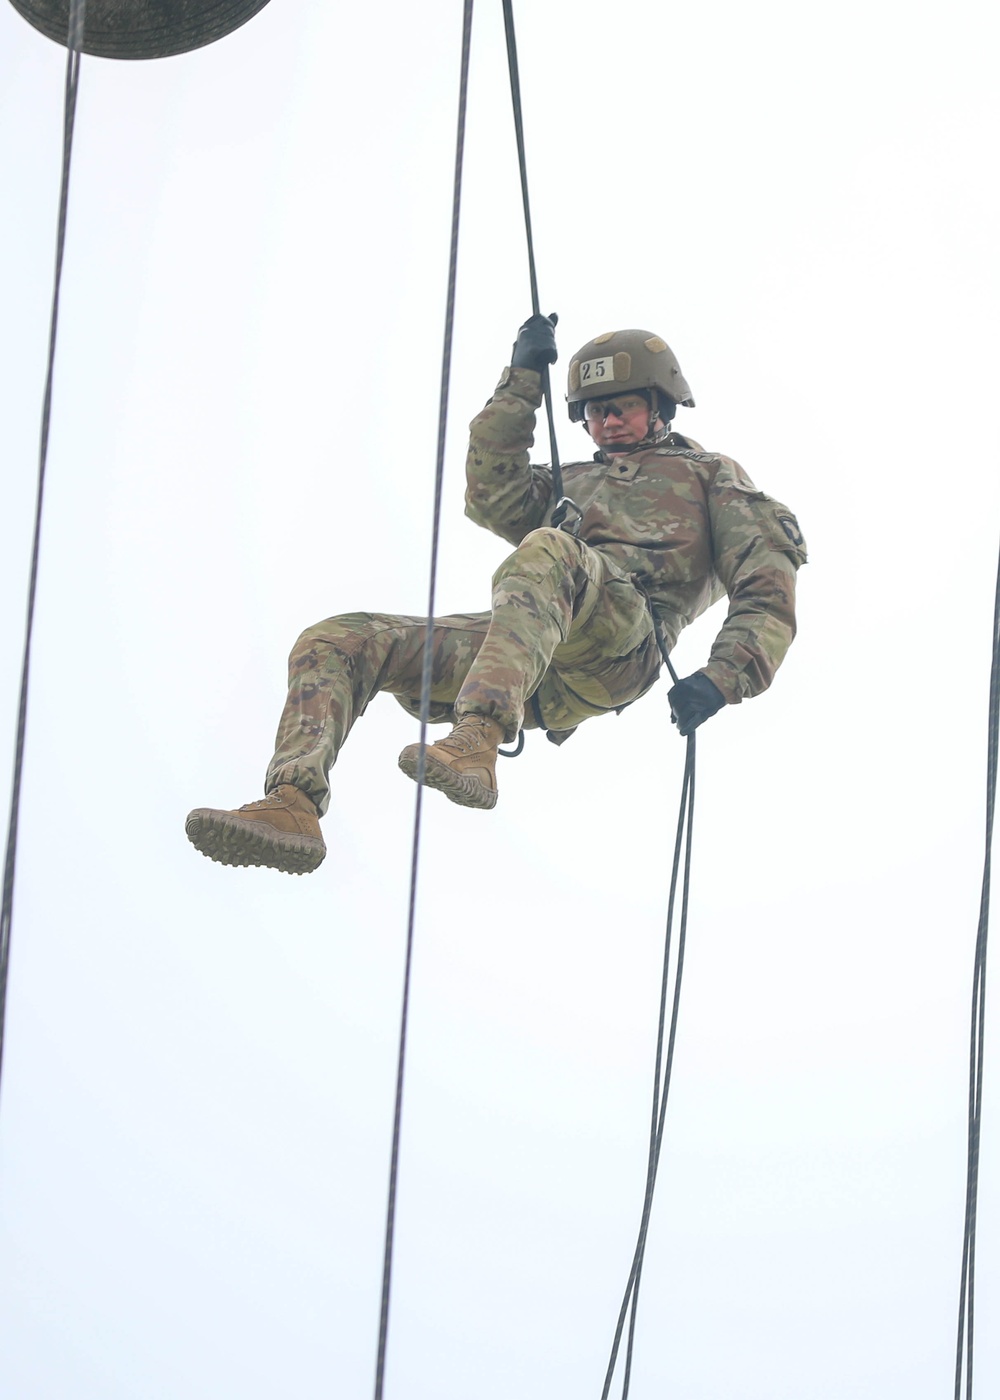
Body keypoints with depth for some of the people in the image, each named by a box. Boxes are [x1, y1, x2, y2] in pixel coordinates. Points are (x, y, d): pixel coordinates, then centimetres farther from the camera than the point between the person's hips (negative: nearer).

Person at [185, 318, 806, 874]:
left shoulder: (711, 476, 25)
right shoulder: (573, 483, 40)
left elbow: (770, 598, 10)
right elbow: (494, 497, 18)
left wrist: (719, 680, -8)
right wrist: (522, 381, 16)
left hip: (622, 642, -6)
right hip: (534, 670, 6)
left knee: (546, 551, -40)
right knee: (334, 642, -8)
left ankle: (475, 747, -57)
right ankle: (292, 806, -33)